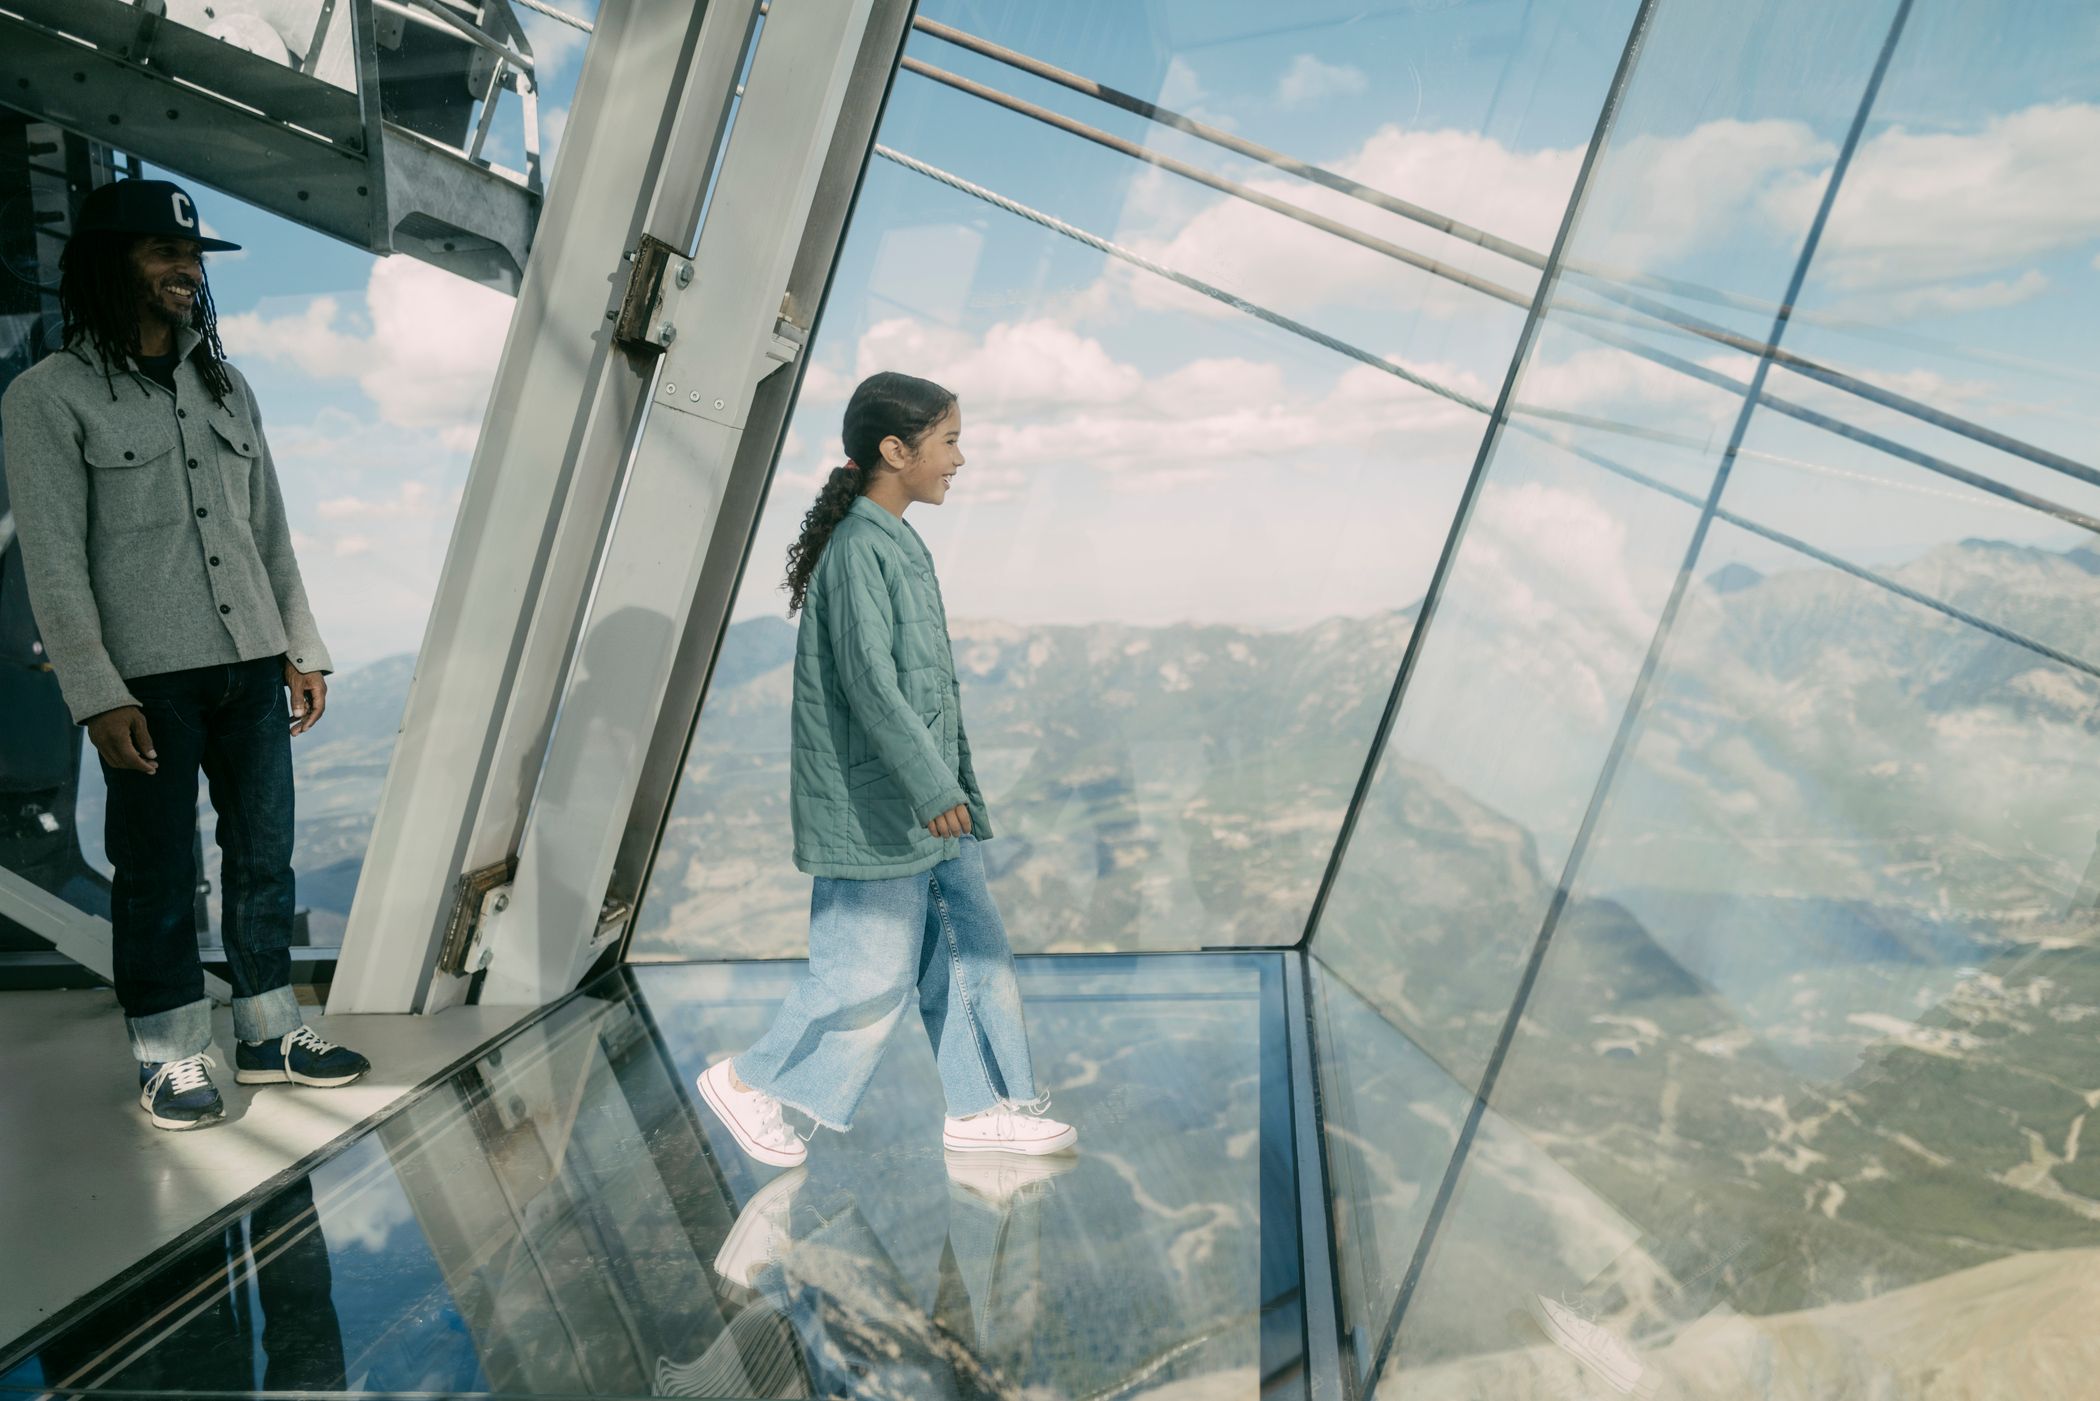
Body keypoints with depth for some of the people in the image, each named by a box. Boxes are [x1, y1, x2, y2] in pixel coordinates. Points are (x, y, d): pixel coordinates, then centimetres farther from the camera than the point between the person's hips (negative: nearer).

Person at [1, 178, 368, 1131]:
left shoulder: (226, 387, 14)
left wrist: (301, 651, 11)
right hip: (148, 681, -5)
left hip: (251, 668, 5)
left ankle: (269, 1035, 22)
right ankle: (171, 1059, 15)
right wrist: (96, 694, -13)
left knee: (265, 856, 9)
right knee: (157, 874, 2)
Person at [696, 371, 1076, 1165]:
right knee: (872, 972, 1)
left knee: (973, 949, 12)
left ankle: (979, 1108, 23)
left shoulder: (902, 545, 13)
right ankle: (750, 1082, 19)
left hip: (928, 812, 10)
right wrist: (933, 789, -24)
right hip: (873, 812, -10)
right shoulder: (858, 548, -17)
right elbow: (868, 680, -24)